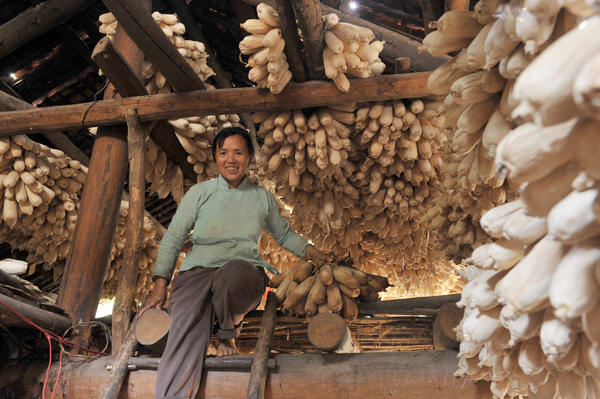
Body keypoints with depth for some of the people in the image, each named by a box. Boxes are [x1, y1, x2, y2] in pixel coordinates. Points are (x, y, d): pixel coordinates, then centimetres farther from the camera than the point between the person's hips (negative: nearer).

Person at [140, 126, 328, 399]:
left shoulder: (262, 197, 13)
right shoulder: (199, 193, 8)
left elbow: (284, 234, 28)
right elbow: (173, 238, 7)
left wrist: (311, 251, 16)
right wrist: (160, 285, -2)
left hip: (244, 274, 1)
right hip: (197, 272, 0)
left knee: (234, 271, -38)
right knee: (185, 338, -28)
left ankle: (227, 334, -7)